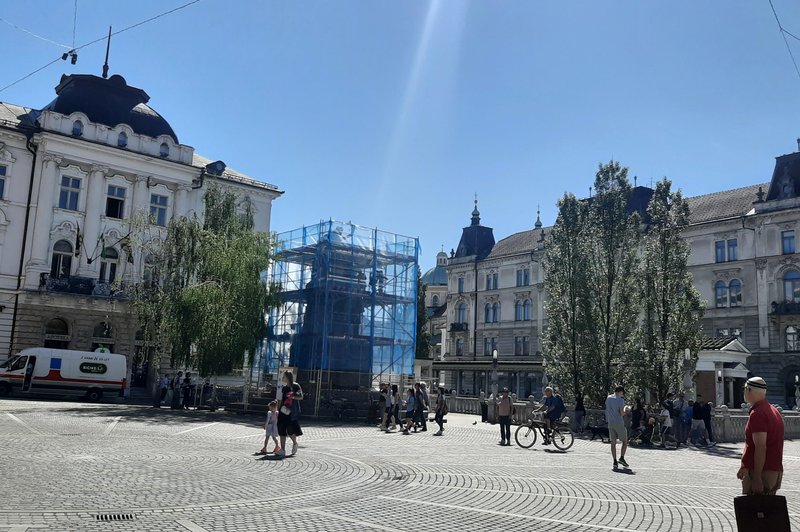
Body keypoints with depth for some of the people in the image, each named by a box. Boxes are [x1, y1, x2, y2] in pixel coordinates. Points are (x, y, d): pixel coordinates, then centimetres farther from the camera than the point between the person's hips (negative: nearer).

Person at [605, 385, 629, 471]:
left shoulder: (608, 398, 7)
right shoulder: (620, 400, -10)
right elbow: (622, 414, -12)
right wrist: (626, 409, 8)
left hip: (610, 423, 5)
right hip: (619, 423, -5)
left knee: (613, 443, 5)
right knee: (625, 441, 11)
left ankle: (615, 461, 0)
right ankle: (622, 458, 1)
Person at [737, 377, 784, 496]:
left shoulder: (757, 414, -16)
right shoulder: (774, 411, 16)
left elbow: (761, 448, -23)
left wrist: (756, 479, -22)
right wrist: (746, 467, 26)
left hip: (761, 473, -10)